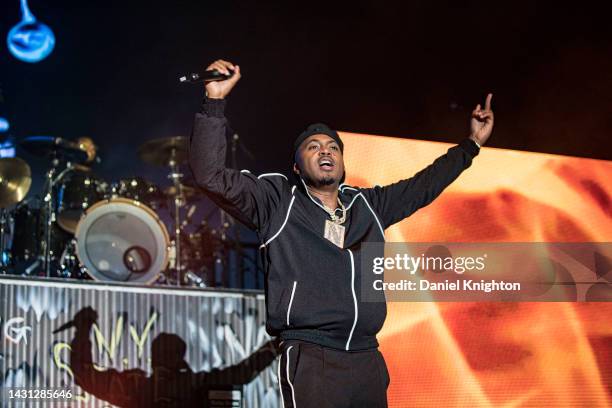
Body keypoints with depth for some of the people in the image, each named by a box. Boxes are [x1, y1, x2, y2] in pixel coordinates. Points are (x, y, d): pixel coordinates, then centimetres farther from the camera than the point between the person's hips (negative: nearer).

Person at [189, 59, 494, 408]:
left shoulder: (367, 205, 19)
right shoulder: (278, 200, 6)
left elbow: (422, 187, 32)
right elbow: (212, 175, -4)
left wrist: (471, 144, 36)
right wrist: (215, 102, -12)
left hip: (368, 361, 5)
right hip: (311, 362, -5)